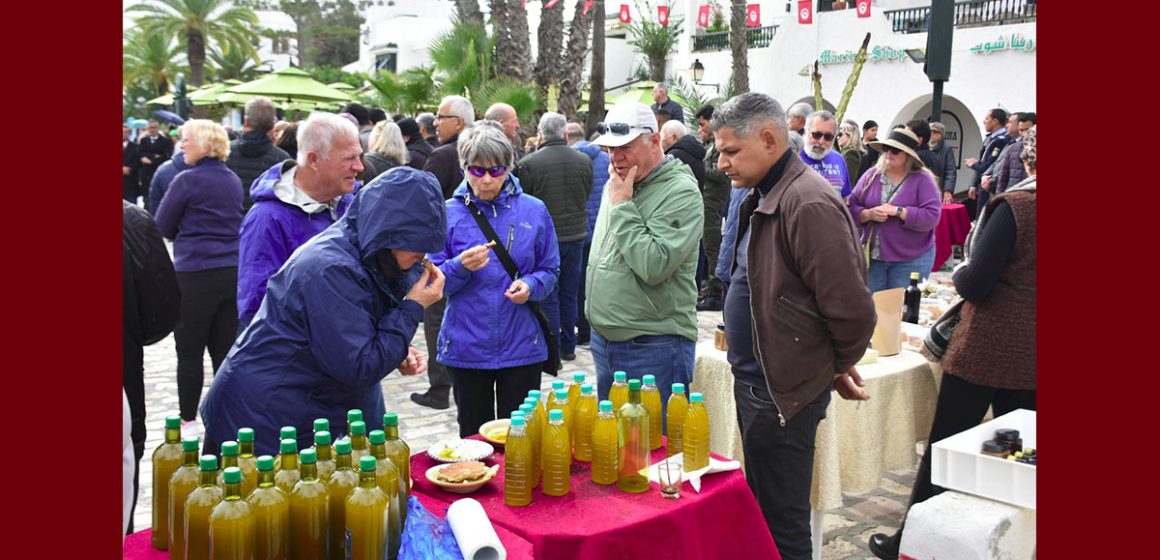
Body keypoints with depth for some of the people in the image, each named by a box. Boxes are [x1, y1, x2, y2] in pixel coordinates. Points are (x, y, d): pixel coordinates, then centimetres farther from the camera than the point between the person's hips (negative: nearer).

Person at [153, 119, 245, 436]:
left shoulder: (188, 180, -10)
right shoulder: (233, 181, 10)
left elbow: (163, 226, -1)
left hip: (195, 275, -6)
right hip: (232, 272, 6)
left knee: (189, 351, 5)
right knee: (224, 349, 11)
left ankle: (189, 419, 12)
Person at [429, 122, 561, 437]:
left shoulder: (534, 210, 1)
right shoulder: (449, 214, -2)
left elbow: (550, 270, 6)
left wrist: (531, 285, -15)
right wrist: (460, 267, -21)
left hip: (521, 347, 0)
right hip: (466, 348, 0)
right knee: (473, 438, 14)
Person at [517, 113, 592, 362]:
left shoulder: (528, 163, -15)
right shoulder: (584, 161, -3)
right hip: (576, 234, 4)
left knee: (548, 296, 5)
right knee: (570, 294, 15)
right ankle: (568, 347, 24)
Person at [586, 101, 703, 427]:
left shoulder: (681, 192, -16)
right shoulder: (615, 186, 10)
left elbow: (654, 266, -27)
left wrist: (622, 206, -20)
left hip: (655, 350, -8)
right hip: (604, 340, 8)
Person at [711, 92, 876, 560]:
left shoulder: (809, 204, -22)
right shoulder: (762, 196, 10)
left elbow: (852, 308, -22)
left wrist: (839, 367, -7)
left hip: (784, 391, -10)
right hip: (755, 378, 10)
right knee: (760, 508, 22)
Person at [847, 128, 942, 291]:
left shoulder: (922, 180, -5)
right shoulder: (871, 175, 5)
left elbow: (932, 216, -15)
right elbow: (851, 208, 3)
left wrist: (897, 211, -21)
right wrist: (869, 214, -17)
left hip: (911, 260, -3)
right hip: (873, 257, 3)